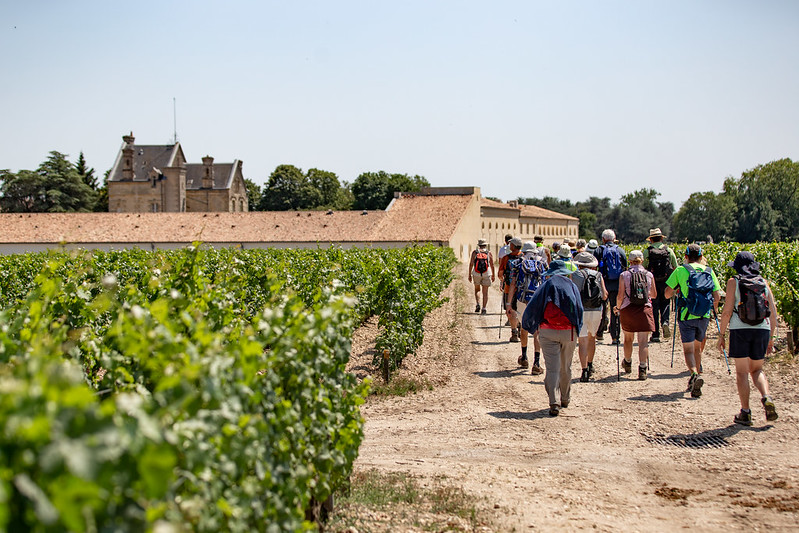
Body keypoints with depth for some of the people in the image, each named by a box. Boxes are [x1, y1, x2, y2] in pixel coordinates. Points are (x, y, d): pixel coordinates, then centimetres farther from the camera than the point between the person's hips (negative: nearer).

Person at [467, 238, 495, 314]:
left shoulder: (474, 252, 2)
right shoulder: (489, 253, 2)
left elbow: (471, 264, 0)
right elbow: (492, 265, 5)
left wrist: (469, 275, 6)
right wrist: (493, 275, 16)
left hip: (476, 274, 1)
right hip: (486, 274, -1)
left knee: (477, 289, 20)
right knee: (485, 292, 5)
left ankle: (477, 304, 1)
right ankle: (484, 308, -3)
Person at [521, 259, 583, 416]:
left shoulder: (546, 286, 2)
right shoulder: (572, 286, 6)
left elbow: (532, 307, -3)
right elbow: (579, 309, 3)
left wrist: (533, 327, 10)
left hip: (548, 332, -2)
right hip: (569, 332, 2)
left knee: (552, 368, -4)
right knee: (566, 368, 17)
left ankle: (554, 402, -16)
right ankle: (565, 399, 31)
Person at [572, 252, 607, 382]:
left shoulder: (575, 275, 0)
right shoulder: (598, 276, 5)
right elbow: (604, 296, 1)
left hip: (579, 310, -3)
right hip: (596, 310, 3)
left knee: (582, 341, -4)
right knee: (592, 337, 24)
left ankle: (584, 371, -14)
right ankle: (590, 366, 33)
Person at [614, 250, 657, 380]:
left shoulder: (624, 275, -5)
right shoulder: (649, 275, 1)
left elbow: (620, 296, -9)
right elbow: (654, 295, 10)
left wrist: (617, 307, 9)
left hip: (628, 310, 0)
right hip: (645, 309, 0)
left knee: (628, 338, 19)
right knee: (643, 341, -1)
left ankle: (627, 363, 38)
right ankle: (642, 369, -11)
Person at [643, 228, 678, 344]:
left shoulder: (647, 251, -2)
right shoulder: (669, 250, 4)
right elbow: (676, 267, 6)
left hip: (652, 282, -1)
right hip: (665, 282, 1)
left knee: (654, 307, 4)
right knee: (665, 303, 16)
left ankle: (655, 334, 4)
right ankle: (665, 321, -12)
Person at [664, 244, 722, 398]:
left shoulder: (680, 270, -1)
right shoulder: (709, 271, 7)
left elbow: (667, 294, -3)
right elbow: (717, 296, 2)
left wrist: (677, 290, 19)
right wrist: (714, 307, 23)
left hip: (687, 316, -3)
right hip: (704, 316, 3)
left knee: (688, 350, -2)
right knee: (697, 347, 21)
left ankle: (695, 374, -28)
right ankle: (696, 378, 27)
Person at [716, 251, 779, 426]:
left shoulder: (734, 282, 0)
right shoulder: (764, 282, 9)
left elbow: (727, 311, -5)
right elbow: (773, 312, 9)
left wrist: (721, 334, 3)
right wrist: (771, 337, 17)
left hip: (740, 330, -3)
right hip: (762, 329, 3)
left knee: (742, 372, 5)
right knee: (757, 369, 17)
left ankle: (745, 413, 2)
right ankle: (766, 397, -9)